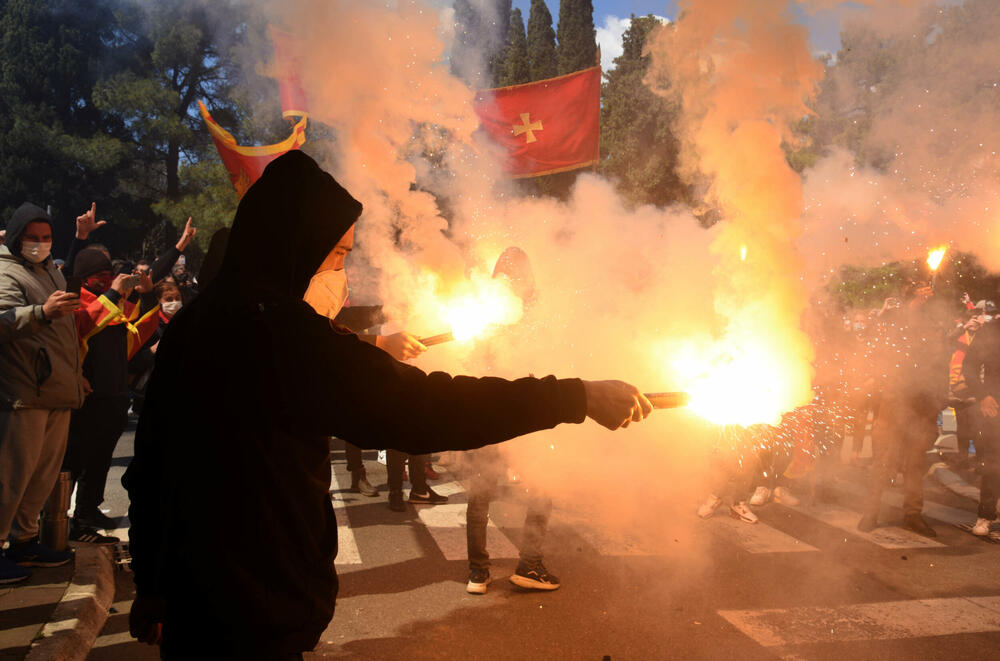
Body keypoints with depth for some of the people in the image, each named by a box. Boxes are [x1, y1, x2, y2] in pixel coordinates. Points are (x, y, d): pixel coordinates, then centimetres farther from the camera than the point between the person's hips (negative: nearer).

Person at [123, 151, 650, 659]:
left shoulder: (190, 325, 4)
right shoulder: (281, 331, -23)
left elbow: (149, 463, 10)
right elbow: (419, 410, -29)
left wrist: (151, 585, 22)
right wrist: (579, 397, -23)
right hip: (259, 618, -9)